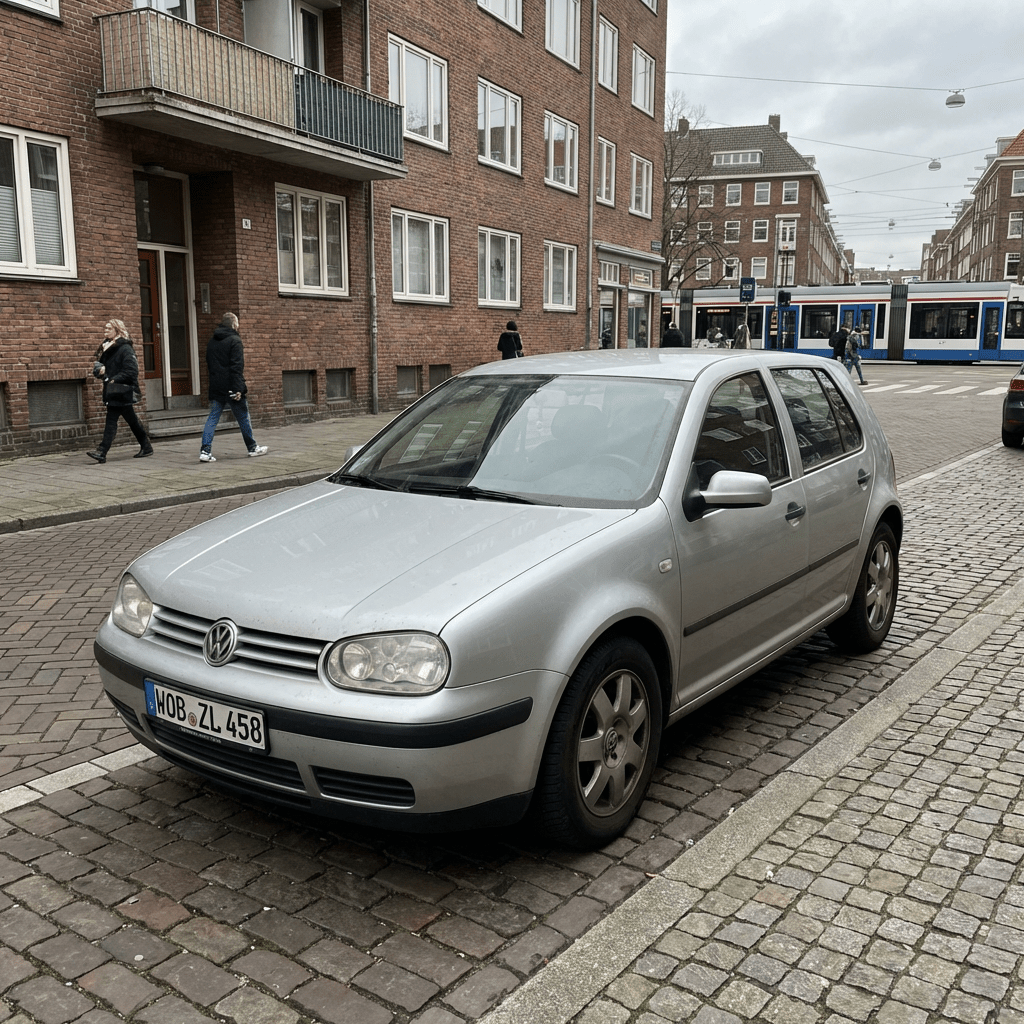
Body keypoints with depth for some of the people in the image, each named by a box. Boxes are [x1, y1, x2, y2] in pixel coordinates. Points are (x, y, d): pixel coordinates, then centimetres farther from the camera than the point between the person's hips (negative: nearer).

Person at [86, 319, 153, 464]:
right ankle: (146, 446, 23)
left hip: (121, 391, -9)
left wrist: (114, 379, -21)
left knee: (111, 421, -11)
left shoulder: (125, 348, -11)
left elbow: (131, 371, -18)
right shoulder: (105, 348, 16)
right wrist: (99, 369, -2)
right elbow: (98, 365, 22)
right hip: (111, 391, 9)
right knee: (131, 420, 14)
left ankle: (102, 452, -12)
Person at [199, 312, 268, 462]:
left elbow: (209, 365, 19)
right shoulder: (234, 340, -10)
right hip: (231, 387, -6)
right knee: (243, 418, 8)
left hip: (216, 388, 6)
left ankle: (205, 451, -8)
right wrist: (238, 388, -20)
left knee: (213, 418, 3)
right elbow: (236, 366, -18)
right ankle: (253, 448, 20)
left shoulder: (211, 342, 13)